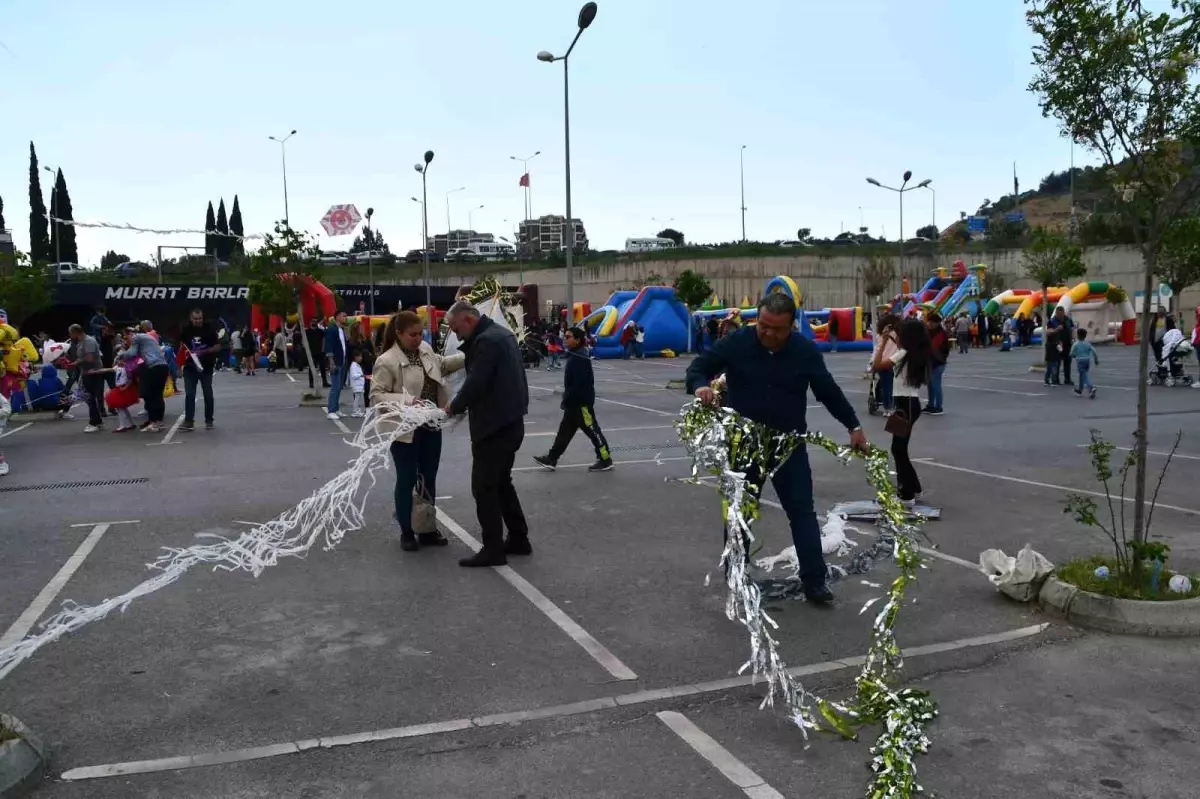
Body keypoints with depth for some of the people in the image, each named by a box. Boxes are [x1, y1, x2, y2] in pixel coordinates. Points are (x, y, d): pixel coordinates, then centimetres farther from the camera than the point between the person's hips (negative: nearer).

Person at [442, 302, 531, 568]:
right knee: (501, 483, 18)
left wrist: (454, 407, -6)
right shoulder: (499, 333, 14)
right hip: (508, 422, 10)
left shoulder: (486, 340, -19)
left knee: (483, 487, -2)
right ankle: (518, 539, 24)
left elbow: (475, 383, -21)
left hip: (494, 426, -10)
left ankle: (493, 549, 4)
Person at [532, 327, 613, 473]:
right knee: (565, 431, 12)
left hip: (582, 403, -10)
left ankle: (605, 460, 9)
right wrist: (567, 400, 19)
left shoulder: (580, 358, -21)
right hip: (574, 402, 10)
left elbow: (579, 384, -26)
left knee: (592, 431, -1)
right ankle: (551, 459, 17)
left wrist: (567, 401, -21)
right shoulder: (574, 355, 11)